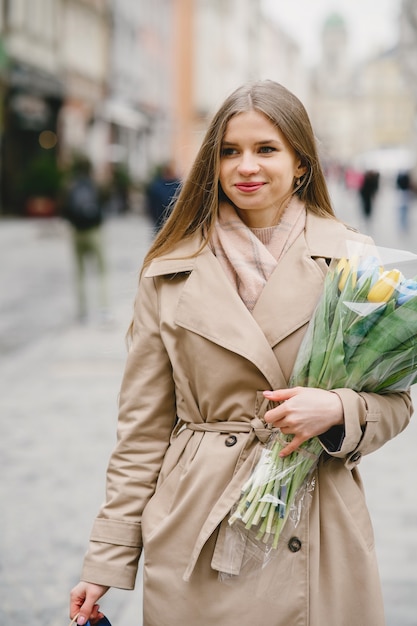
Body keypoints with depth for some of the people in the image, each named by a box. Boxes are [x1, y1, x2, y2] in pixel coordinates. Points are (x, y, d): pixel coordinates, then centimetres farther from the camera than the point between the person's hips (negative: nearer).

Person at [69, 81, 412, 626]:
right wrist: (107, 559, 0)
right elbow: (143, 427, 3)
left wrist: (337, 409, -17)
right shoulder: (169, 274, 1)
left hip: (315, 535, 0)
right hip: (195, 538, 0)